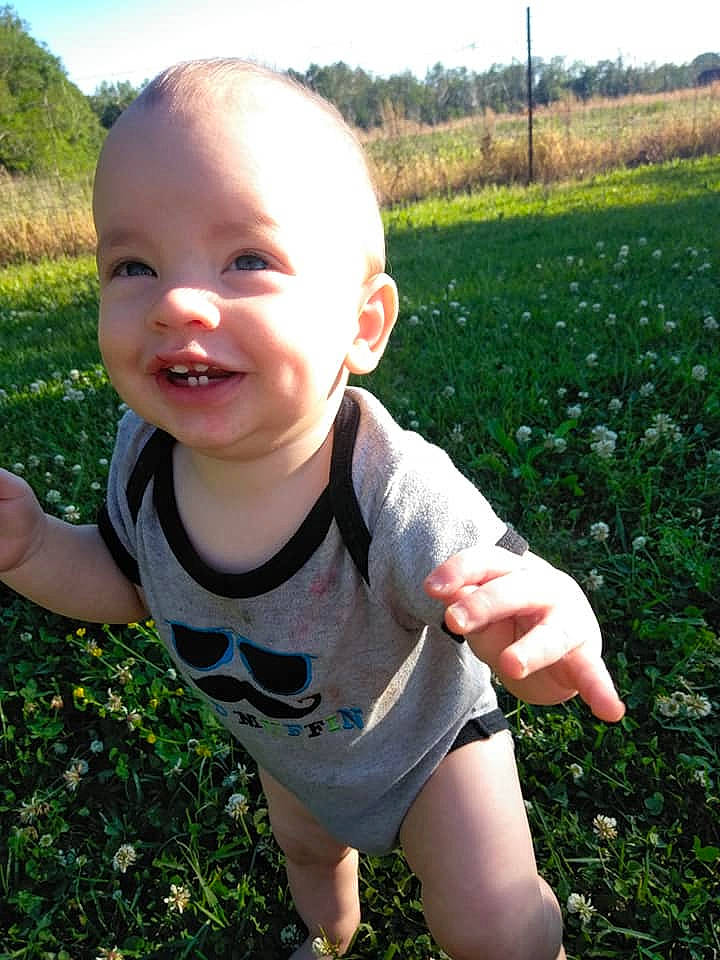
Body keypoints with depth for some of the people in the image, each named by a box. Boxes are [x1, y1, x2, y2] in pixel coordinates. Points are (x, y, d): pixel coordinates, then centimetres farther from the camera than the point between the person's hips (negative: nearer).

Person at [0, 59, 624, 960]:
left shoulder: (399, 495, -44)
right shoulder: (145, 453, -26)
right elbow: (128, 583, -8)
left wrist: (542, 635, -59)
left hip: (423, 732, -4)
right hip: (286, 746, 5)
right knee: (305, 847, 32)